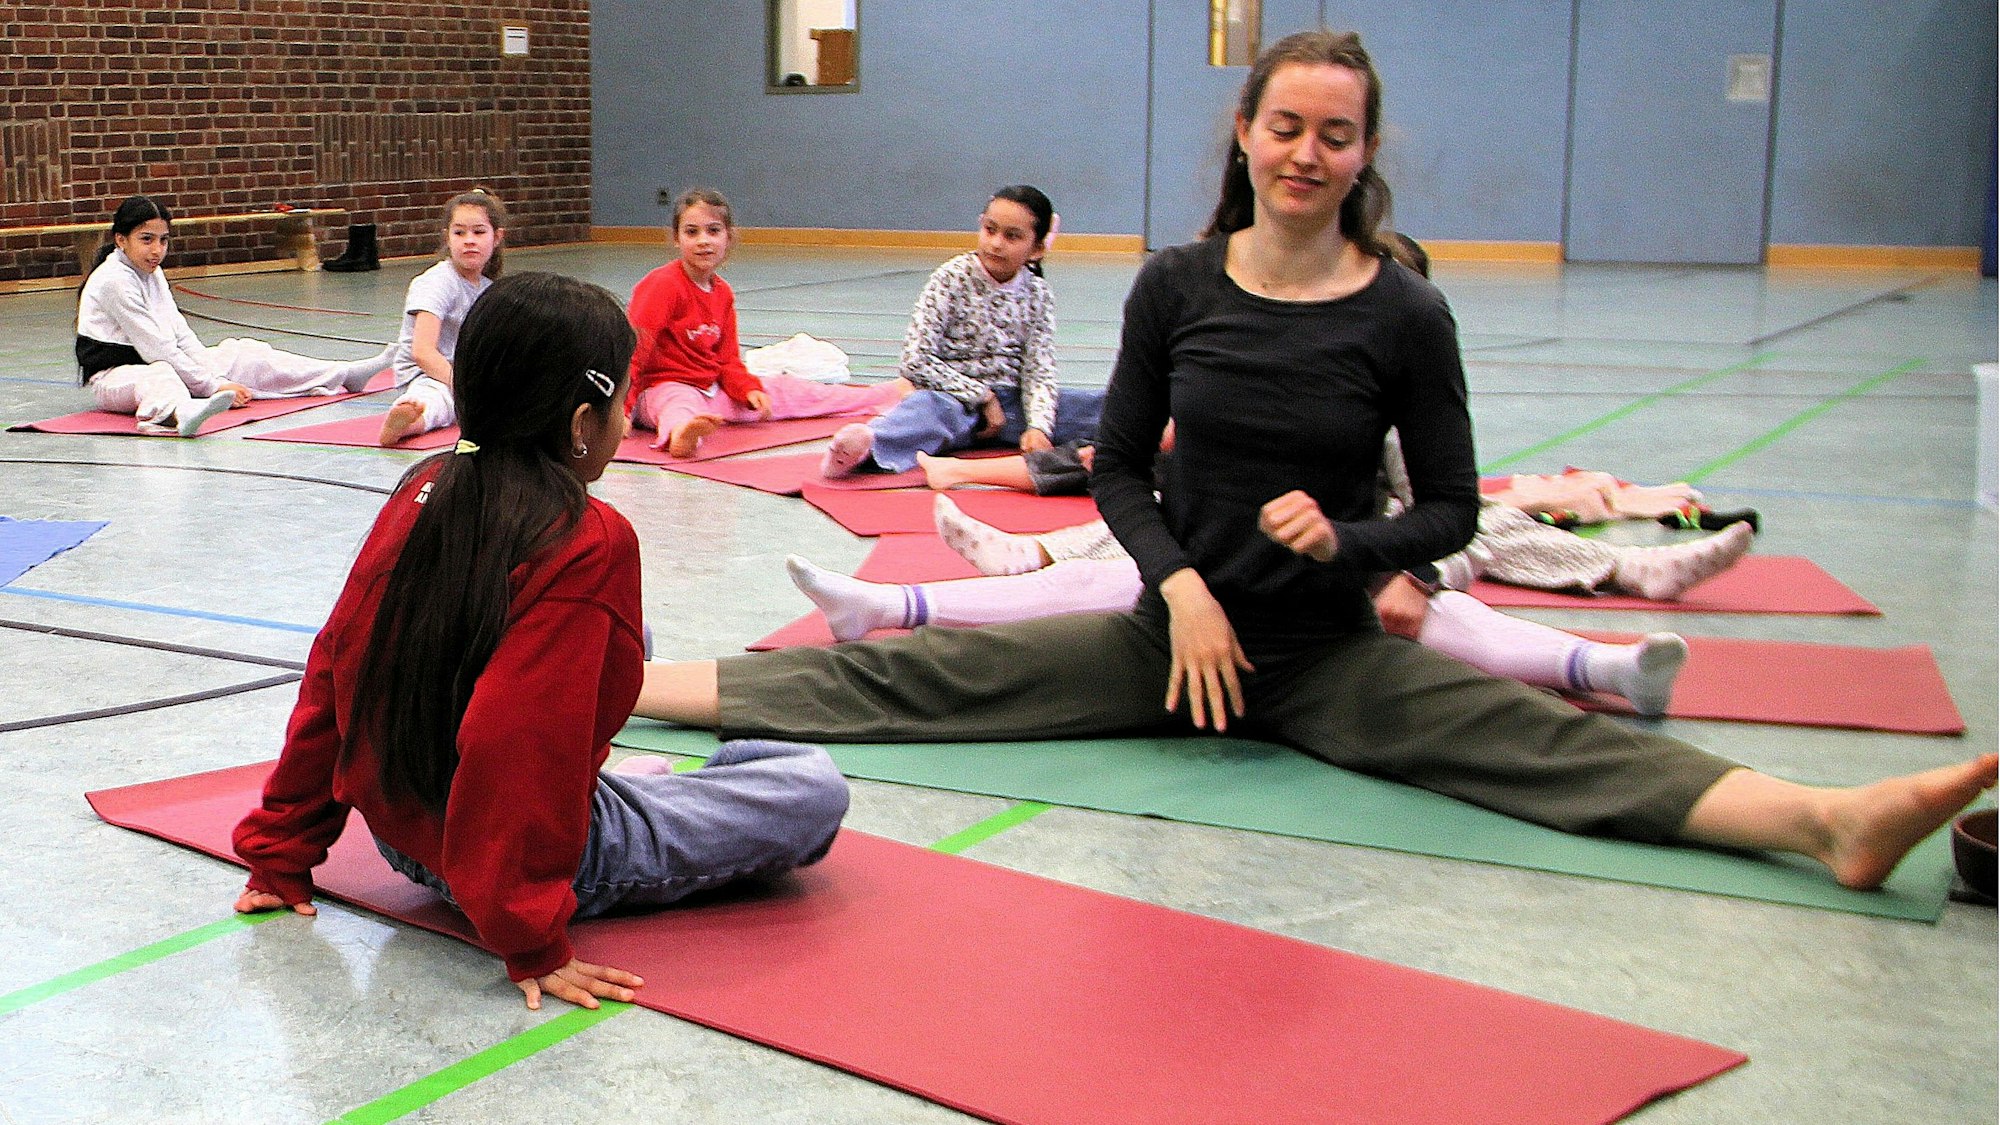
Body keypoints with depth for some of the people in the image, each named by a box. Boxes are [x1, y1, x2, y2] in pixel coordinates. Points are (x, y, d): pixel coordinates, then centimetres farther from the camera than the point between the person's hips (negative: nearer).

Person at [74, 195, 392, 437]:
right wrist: (213, 385, -21)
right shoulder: (113, 280, -18)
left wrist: (217, 377, -8)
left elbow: (181, 335, 6)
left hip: (160, 365, 9)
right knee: (159, 378, -43)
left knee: (244, 353, 3)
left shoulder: (151, 273, 9)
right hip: (113, 375, -9)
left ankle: (345, 375, 4)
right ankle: (181, 414, -82)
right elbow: (156, 348, -21)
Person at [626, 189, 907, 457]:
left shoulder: (723, 292, 9)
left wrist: (749, 389, -6)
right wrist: (623, 410, -29)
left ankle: (884, 396, 23)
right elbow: (635, 345, -22)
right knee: (682, 403, -43)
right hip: (663, 388, -8)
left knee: (783, 389, 13)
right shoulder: (663, 284, -16)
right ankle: (680, 434, -83)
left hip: (711, 389, 9)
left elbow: (727, 360, 13)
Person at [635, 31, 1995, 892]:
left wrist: (1347, 540, -21)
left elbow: (1452, 509, -1)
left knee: (1546, 740, -24)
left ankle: (1832, 820, -42)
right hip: (1174, 630, 2)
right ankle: (618, 686, -5)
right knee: (905, 676, -6)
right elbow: (1119, 472, 3)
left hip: (1329, 658, -2)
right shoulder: (1176, 286, -3)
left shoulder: (1406, 316, -8)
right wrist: (1182, 588, -13)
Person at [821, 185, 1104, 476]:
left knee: (1104, 405, -9)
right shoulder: (951, 279, -5)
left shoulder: (1038, 295, 5)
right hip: (956, 397, -5)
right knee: (928, 406, -41)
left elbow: (1039, 371, -2)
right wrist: (982, 397, -10)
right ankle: (867, 447, -70)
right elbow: (917, 362, -10)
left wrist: (1038, 427, -21)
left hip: (1010, 400, 6)